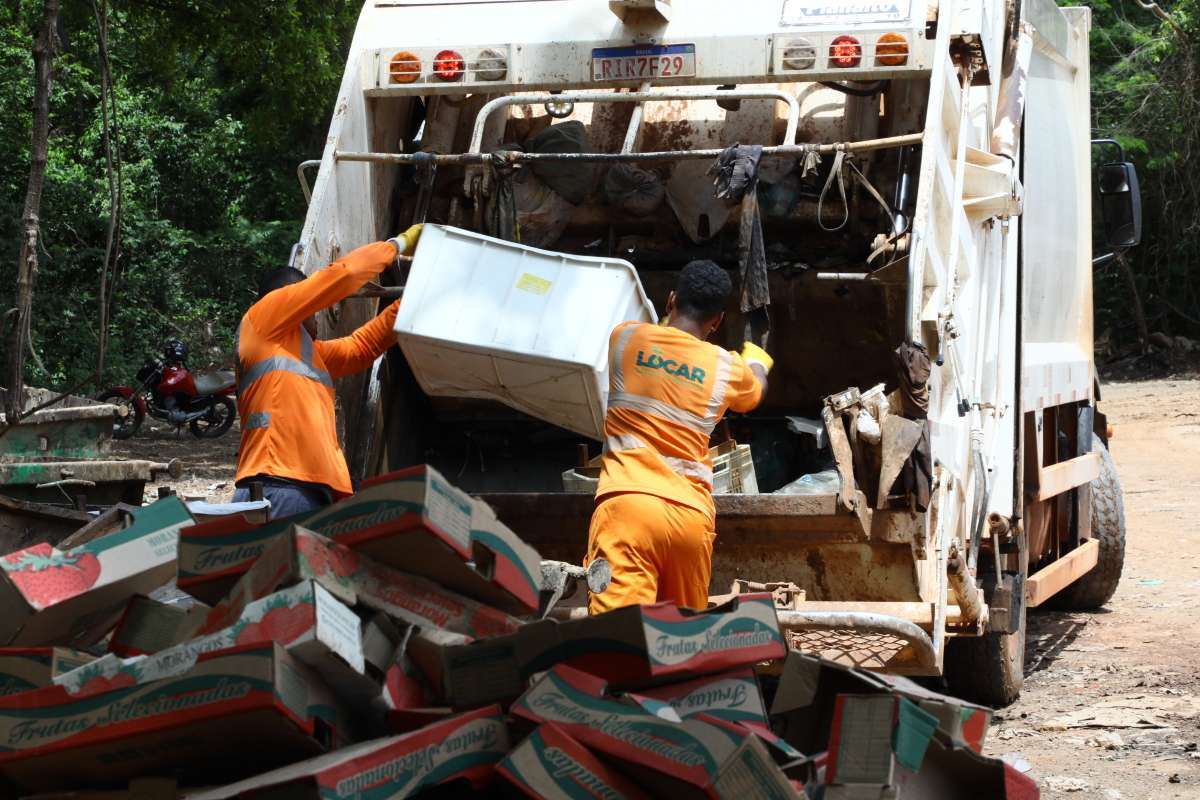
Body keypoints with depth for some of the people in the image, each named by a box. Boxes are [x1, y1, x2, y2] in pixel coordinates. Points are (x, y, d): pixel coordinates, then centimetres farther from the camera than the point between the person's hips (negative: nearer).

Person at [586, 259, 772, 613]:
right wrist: (756, 360, 62)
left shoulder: (625, 337, 11)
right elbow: (755, 391, 39)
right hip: (691, 514, 2)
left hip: (627, 503, -2)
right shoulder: (727, 368, 13)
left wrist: (667, 322, 60)